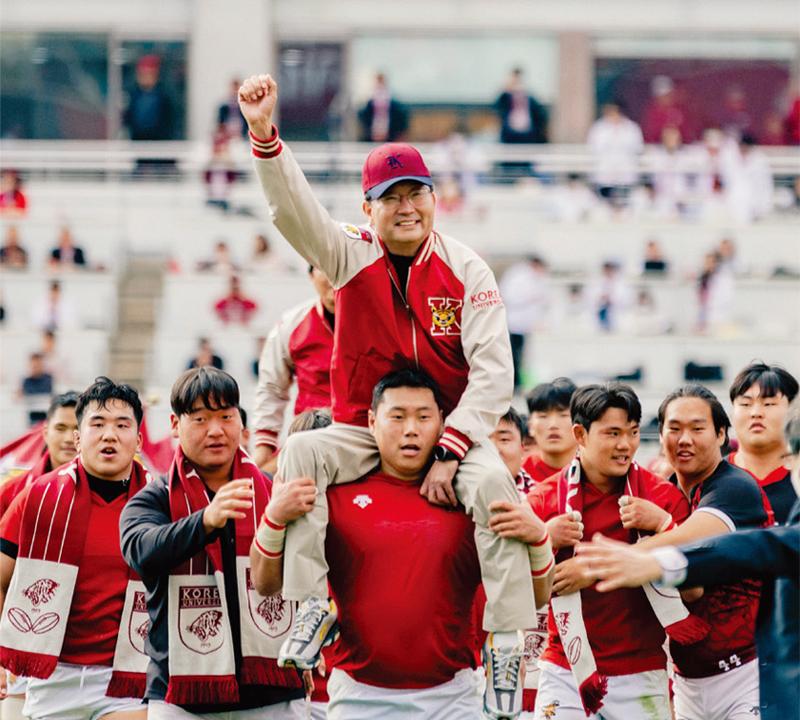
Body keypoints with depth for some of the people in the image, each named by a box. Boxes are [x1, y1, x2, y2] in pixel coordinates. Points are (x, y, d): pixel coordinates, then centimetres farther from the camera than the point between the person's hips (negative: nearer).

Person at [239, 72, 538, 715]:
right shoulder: (351, 256, -3)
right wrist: (264, 132, -37)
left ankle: (507, 645, -25)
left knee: (493, 482, -31)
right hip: (362, 432, 1)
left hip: (453, 427, -1)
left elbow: (494, 374, -11)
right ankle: (313, 605, -22)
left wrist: (450, 450, -21)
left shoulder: (466, 271, -6)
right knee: (299, 455, -27)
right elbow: (293, 208, -21)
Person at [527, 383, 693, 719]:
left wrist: (664, 524, -15)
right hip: (566, 674, 0)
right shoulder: (544, 499, 2)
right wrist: (545, 542, -14)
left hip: (641, 678, 0)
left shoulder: (663, 497, 1)